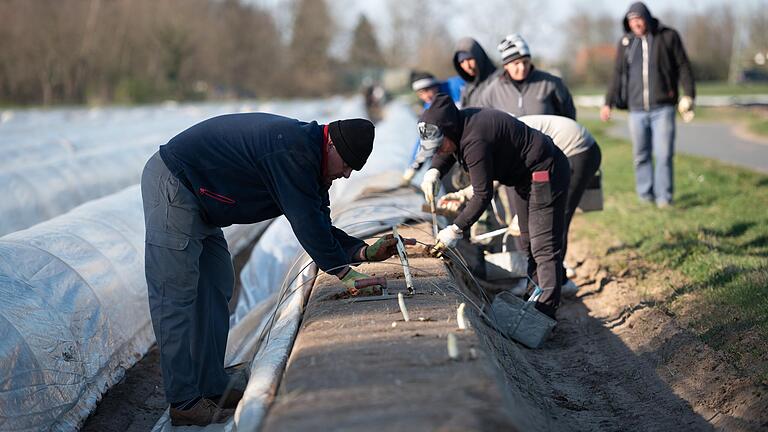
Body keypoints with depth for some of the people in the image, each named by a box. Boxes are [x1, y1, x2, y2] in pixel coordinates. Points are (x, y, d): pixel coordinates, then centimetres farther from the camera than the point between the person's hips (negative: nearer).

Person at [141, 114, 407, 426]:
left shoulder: (308, 156, 9)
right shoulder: (293, 150, -24)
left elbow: (320, 226, 12)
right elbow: (306, 222, -25)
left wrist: (364, 251, 0)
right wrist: (344, 272, -21)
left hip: (197, 205, 11)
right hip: (172, 187, -11)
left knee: (216, 290, 13)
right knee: (177, 295, -9)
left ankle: (212, 389, 18)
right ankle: (184, 403, -7)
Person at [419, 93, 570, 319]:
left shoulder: (474, 142, -33)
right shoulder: (460, 122, -3)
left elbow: (483, 195, -28)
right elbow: (447, 153, 18)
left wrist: (456, 230, -22)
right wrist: (434, 171, -4)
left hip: (546, 174, -11)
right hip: (526, 177, 11)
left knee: (544, 246, -15)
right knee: (530, 242, 19)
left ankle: (546, 313, -17)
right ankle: (536, 299, 30)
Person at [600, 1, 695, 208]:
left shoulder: (668, 36, 1)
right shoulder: (625, 42, 9)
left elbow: (683, 67, 3)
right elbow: (618, 74, 14)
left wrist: (688, 95, -3)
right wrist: (609, 102, 8)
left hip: (663, 108, -3)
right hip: (637, 110, 3)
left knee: (663, 154, -6)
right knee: (641, 155, 5)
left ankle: (664, 197, -1)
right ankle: (645, 196, 14)